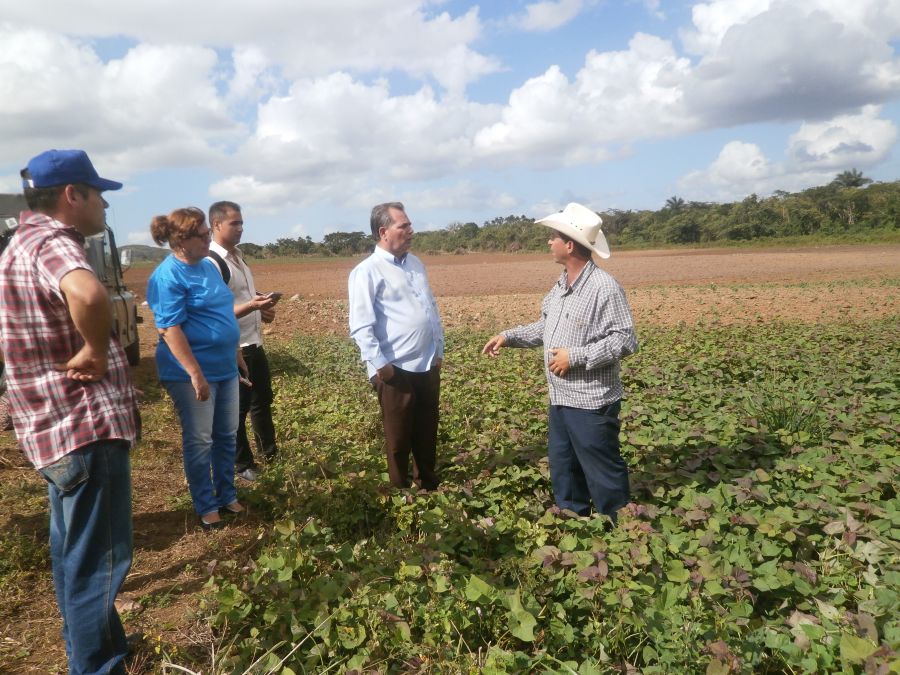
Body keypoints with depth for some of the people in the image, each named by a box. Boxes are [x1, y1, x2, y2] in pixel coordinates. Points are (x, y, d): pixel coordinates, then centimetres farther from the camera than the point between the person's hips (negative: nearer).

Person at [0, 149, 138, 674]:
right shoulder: (52, 241, -18)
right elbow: (89, 295, -42)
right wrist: (95, 353, -25)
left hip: (62, 425, 11)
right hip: (85, 428, -11)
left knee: (75, 553, 22)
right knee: (97, 561, 1)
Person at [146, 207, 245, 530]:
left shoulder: (208, 266, 10)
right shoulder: (168, 277, -16)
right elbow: (170, 329, -21)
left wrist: (236, 355, 20)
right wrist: (196, 374, -24)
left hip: (224, 367, 8)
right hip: (192, 373, -8)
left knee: (226, 435, 15)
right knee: (199, 441, 4)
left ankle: (227, 495, 29)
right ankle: (206, 507, 18)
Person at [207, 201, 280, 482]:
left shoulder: (237, 256, 12)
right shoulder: (211, 262, -18)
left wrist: (262, 308, 5)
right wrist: (252, 306, -33)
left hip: (255, 345, 9)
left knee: (262, 401, 19)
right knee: (237, 408, 6)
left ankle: (271, 454, 35)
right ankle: (243, 465, 22)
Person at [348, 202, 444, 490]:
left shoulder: (416, 264, 13)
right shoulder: (367, 271, -11)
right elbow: (361, 326, -16)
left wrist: (439, 350, 16)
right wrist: (380, 366, -19)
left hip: (428, 366, 7)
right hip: (397, 370, -7)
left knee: (427, 434, 19)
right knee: (399, 439, 8)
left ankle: (429, 484, 37)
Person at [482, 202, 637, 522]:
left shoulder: (604, 287, -18)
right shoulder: (560, 286, 10)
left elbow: (625, 341, -21)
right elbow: (546, 328, 22)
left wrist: (575, 357, -23)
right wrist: (508, 336, 12)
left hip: (591, 403, -9)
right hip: (560, 400, 9)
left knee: (603, 477, 4)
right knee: (563, 471, 20)